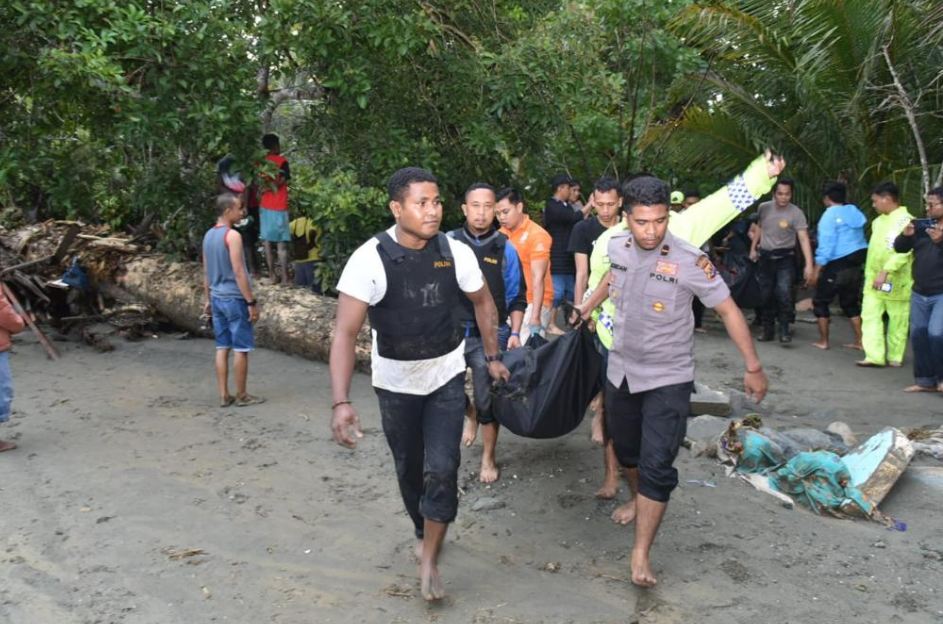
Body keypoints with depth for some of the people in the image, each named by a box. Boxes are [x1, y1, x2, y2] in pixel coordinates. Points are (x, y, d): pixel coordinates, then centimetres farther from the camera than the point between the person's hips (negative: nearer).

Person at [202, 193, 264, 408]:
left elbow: (206, 272, 14)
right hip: (234, 298, -8)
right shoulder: (232, 235, -16)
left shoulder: (208, 235, 9)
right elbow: (238, 272, -19)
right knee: (240, 348, 1)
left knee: (222, 347, 10)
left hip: (217, 298, 8)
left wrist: (207, 299, 21)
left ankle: (224, 395, 14)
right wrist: (251, 302, -16)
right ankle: (242, 396, 9)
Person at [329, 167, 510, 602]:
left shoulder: (456, 253, -14)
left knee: (442, 468, -9)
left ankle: (429, 558, 12)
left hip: (447, 376, 1)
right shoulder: (369, 259, -23)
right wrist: (341, 401, -34)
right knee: (409, 468, 16)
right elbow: (345, 333, -25)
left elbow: (482, 302, 5)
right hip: (395, 381, -1)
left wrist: (492, 357, 9)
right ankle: (424, 534, 44)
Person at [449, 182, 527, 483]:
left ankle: (488, 459, 24)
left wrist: (514, 334, -6)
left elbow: (517, 298, 3)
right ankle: (470, 413, 40)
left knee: (487, 400, 5)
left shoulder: (505, 249, -3)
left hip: (491, 335, -1)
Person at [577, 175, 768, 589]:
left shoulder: (690, 261, -22)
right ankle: (639, 501, 50)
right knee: (626, 450, 21)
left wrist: (753, 367, -12)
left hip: (668, 378, -5)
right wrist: (586, 308, 27)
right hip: (622, 369, 5)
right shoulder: (616, 246, -8)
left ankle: (641, 553, 1)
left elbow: (728, 310, -13)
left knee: (657, 465, -10)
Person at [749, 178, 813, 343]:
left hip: (785, 258, -4)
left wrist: (808, 264, -28)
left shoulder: (796, 213, -15)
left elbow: (804, 239, -21)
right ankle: (768, 330, 21)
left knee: (784, 293, -17)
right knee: (766, 295, 8)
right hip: (765, 257, 4)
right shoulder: (763, 208, -2)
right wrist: (753, 248, 18)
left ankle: (784, 330, -5)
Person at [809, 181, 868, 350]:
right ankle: (859, 341, 17)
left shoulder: (830, 215, -11)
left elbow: (826, 244, -16)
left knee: (820, 301, 6)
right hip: (855, 263, 7)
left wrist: (817, 269, -14)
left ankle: (823, 341, 7)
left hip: (838, 265, -7)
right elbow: (858, 239, 13)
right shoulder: (854, 212, 11)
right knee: (850, 303, 18)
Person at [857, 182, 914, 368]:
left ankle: (895, 357, 15)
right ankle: (875, 356, -2)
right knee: (870, 316, -1)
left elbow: (903, 251, -24)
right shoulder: (878, 221, 13)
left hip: (895, 281, -7)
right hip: (874, 280, 7)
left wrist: (885, 271, -31)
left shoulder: (905, 220, -13)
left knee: (897, 320, 4)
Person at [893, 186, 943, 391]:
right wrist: (905, 235, -10)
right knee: (918, 335, 8)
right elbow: (899, 248, 8)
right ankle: (925, 380, 20)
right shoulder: (922, 226, 8)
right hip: (919, 293, 6)